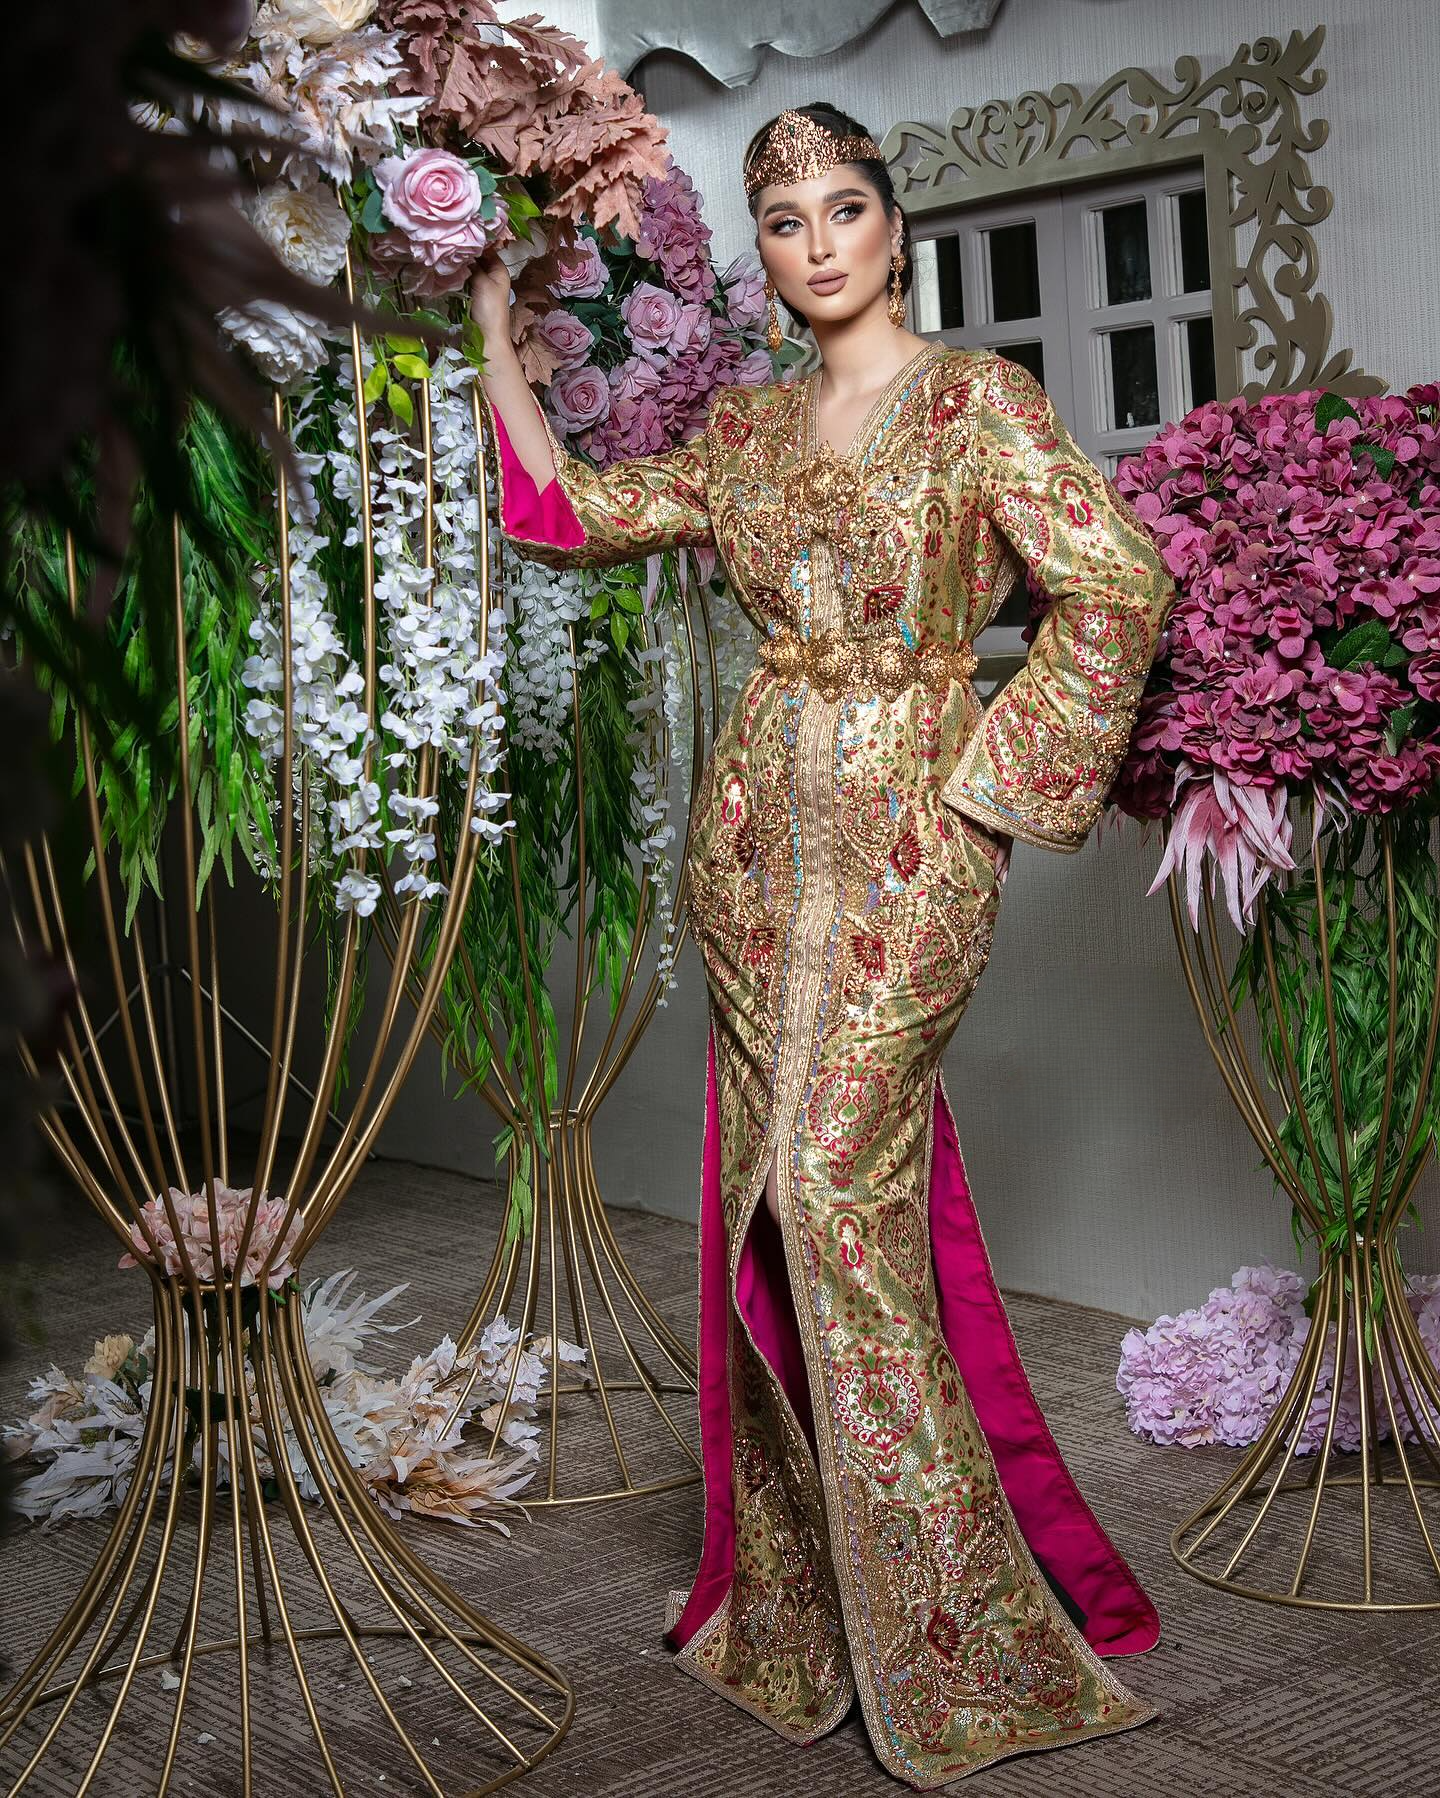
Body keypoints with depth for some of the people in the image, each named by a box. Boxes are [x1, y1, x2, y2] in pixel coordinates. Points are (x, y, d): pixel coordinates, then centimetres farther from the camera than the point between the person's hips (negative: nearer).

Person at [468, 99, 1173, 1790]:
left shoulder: (977, 397, -4)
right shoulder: (745, 425, 13)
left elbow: (1118, 585, -12)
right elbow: (566, 513, 18)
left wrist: (990, 769, -10)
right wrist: (495, 328, 19)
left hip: (901, 835, -6)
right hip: (756, 825, 6)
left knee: (835, 1182, -11)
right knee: (773, 1192, 8)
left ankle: (947, 1638, 1)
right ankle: (803, 1586, 23)